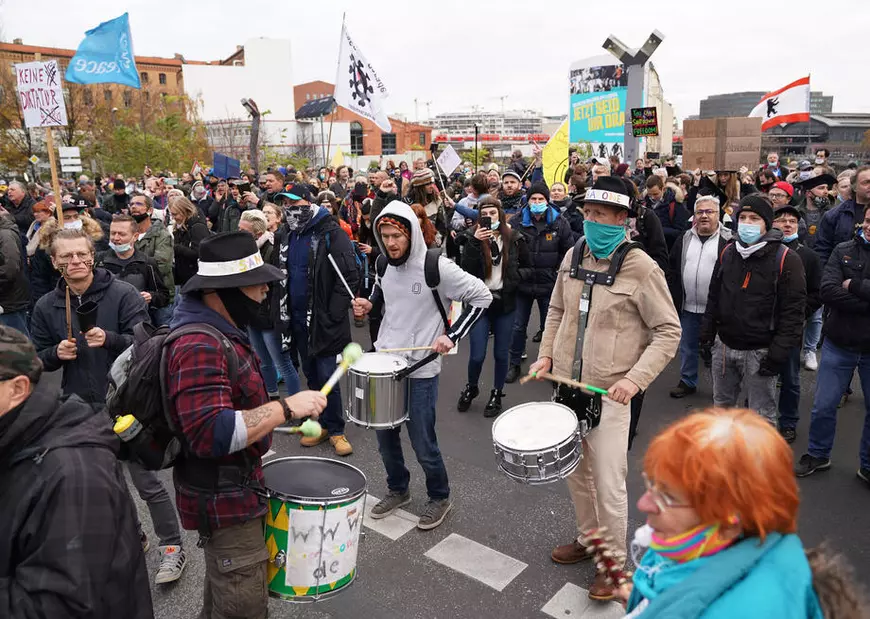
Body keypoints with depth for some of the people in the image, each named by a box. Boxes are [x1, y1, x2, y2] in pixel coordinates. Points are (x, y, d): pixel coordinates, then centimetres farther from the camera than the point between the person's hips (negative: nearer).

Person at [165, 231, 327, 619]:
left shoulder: (215, 329, 5)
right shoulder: (199, 347, -29)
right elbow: (211, 433, -37)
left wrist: (279, 414, 13)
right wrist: (286, 408, -33)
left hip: (228, 489, 10)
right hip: (223, 499, -10)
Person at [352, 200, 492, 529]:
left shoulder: (436, 266, -18)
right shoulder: (385, 265, 3)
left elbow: (482, 296, -12)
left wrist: (451, 335, -16)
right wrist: (368, 304, 2)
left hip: (420, 369, -6)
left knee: (422, 443, 2)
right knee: (385, 435, 16)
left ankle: (440, 497, 28)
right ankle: (397, 489, 39)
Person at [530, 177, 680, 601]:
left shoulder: (641, 268, -12)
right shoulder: (573, 256, 5)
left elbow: (668, 332, -9)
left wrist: (636, 378, -20)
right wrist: (546, 355, 5)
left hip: (609, 394, -6)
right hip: (567, 386, 6)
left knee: (608, 485, 2)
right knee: (575, 473, 19)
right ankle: (588, 538, 42)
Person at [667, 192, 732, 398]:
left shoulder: (728, 241, -6)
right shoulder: (684, 240, 8)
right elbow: (673, 273, 11)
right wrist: (673, 302, 6)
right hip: (688, 307, 4)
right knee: (687, 347, 14)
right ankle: (687, 381, 30)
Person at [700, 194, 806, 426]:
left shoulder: (785, 259, -11)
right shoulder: (728, 253, 6)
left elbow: (794, 309, -13)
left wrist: (778, 353, -17)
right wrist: (707, 333, 11)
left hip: (759, 352, -5)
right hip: (724, 346, 6)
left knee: (762, 417, 4)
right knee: (721, 405, 20)